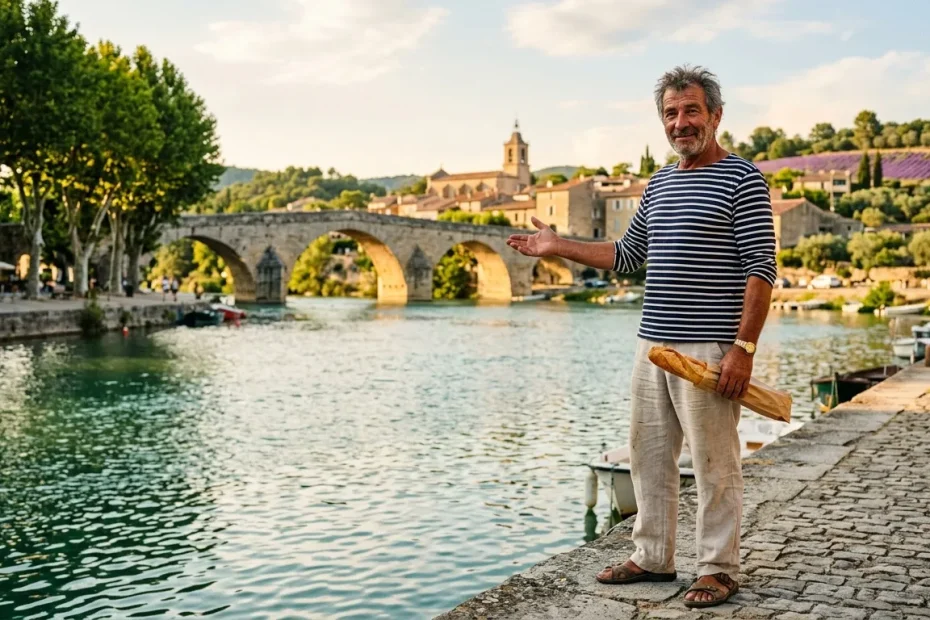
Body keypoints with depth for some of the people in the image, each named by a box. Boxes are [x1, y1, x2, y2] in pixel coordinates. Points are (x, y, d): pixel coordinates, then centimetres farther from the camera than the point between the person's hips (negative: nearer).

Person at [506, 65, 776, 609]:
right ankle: (653, 558, 24)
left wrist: (744, 347, -18)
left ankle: (720, 569, 13)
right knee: (649, 457, 12)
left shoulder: (743, 180, -5)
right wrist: (557, 247, 18)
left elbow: (761, 269, -11)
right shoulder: (658, 184, 16)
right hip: (653, 345, 7)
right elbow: (627, 256, 23)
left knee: (715, 465, 0)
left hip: (709, 349, -7)